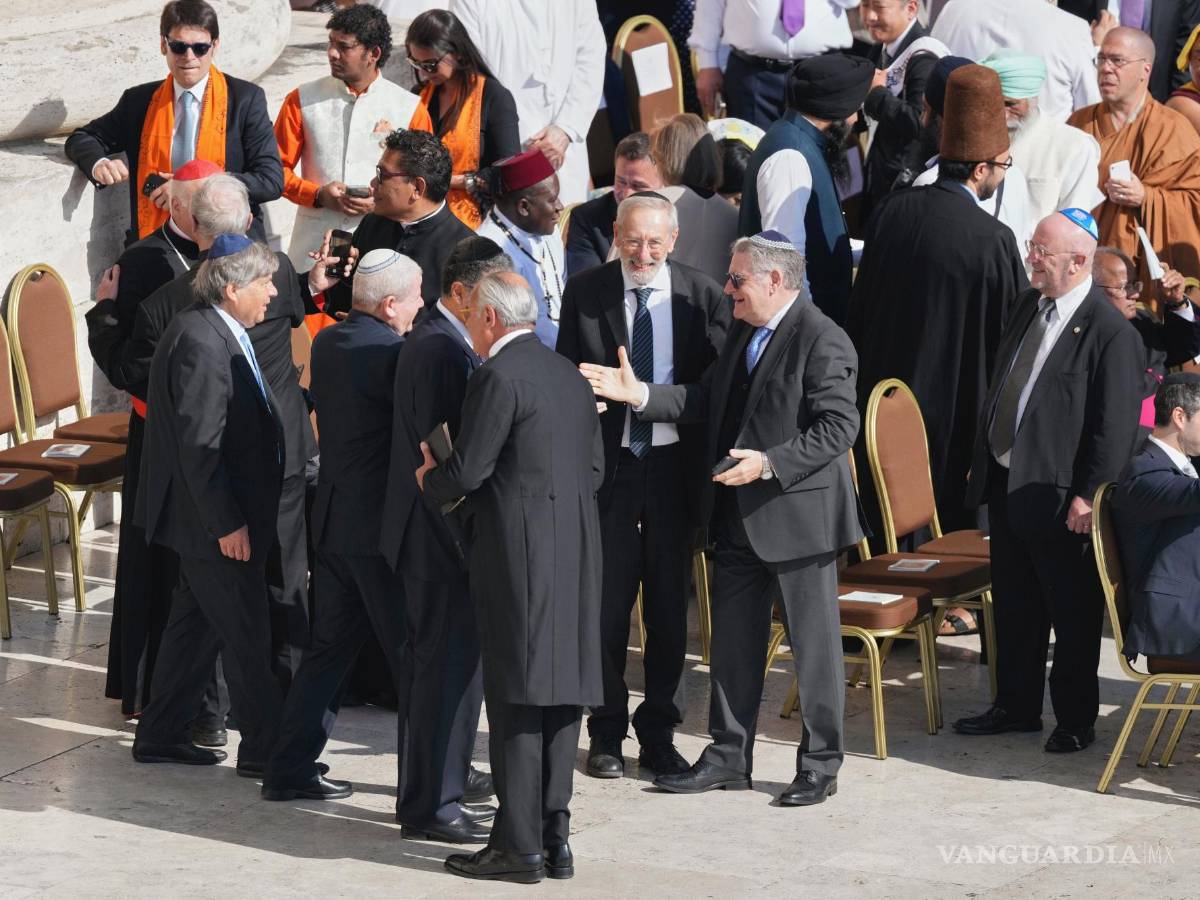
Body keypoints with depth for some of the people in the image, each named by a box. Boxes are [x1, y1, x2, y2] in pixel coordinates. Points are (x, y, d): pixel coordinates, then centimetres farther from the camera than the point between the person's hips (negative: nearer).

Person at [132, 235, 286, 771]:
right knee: (247, 633, -1)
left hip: (220, 514, 10)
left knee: (195, 623, 17)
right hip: (214, 519, -10)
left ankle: (161, 736, 25)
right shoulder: (202, 345, -23)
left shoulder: (216, 333, 9)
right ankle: (264, 747, 7)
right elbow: (199, 446, -25)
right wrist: (227, 524, -23)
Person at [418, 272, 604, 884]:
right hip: (575, 552, 8)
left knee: (516, 700, -5)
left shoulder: (498, 377, -11)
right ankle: (555, 838, 11)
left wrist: (429, 481, 7)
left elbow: (467, 471, -13)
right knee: (560, 696, 9)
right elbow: (594, 467, 18)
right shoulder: (571, 376, 15)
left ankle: (519, 844, -4)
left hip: (518, 552, -8)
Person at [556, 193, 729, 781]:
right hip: (607, 462, 0)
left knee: (670, 605, 7)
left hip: (673, 463, 1)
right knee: (605, 602, 3)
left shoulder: (701, 295, -1)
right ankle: (606, 732, 16)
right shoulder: (585, 292, -1)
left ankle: (659, 734, 18)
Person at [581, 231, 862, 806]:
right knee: (732, 640, 14)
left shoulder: (822, 341, -16)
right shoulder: (743, 333, 12)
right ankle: (728, 758, 23)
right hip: (739, 518, 9)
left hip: (797, 514, -9)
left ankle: (820, 765, 12)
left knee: (813, 644, 2)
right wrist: (639, 394, 3)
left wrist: (769, 464, -26)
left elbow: (838, 428, -20)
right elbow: (707, 400, 14)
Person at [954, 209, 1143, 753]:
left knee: (1072, 616, 6)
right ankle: (1016, 707, 31)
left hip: (1058, 495, -8)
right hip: (1005, 483, 8)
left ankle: (1076, 721, 18)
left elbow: (1116, 424, -18)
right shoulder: (1027, 305, 8)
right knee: (1013, 607, 18)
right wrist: (982, 458, 16)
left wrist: (1089, 497, -19)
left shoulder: (1111, 333, -17)